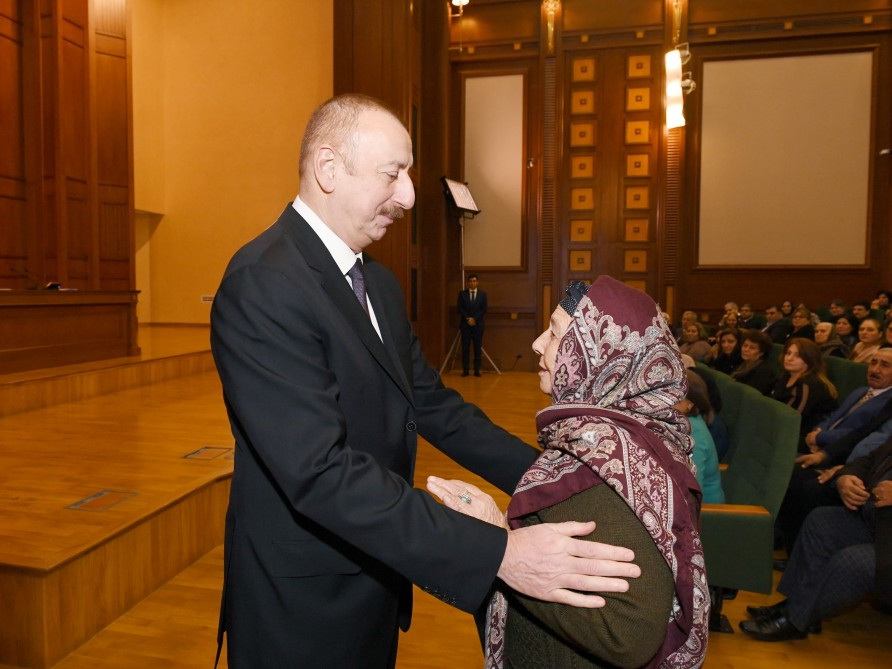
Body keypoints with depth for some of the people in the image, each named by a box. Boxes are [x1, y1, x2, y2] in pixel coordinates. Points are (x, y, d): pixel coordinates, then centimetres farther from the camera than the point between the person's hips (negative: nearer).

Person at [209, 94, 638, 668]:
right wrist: (500, 554, -34)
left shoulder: (379, 284, 5)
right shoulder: (263, 286, -24)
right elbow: (321, 472, -31)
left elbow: (431, 404, 5)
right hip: (304, 609, -7)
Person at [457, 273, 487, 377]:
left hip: (478, 324, 0)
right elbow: (460, 309, 2)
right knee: (465, 348, -1)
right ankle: (465, 370, 2)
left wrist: (474, 319, -10)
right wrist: (468, 319, -9)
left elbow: (484, 309, 1)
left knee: (478, 348, -1)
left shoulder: (482, 294, 8)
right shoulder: (462, 294, 7)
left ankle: (477, 370, 4)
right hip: (465, 324, 0)